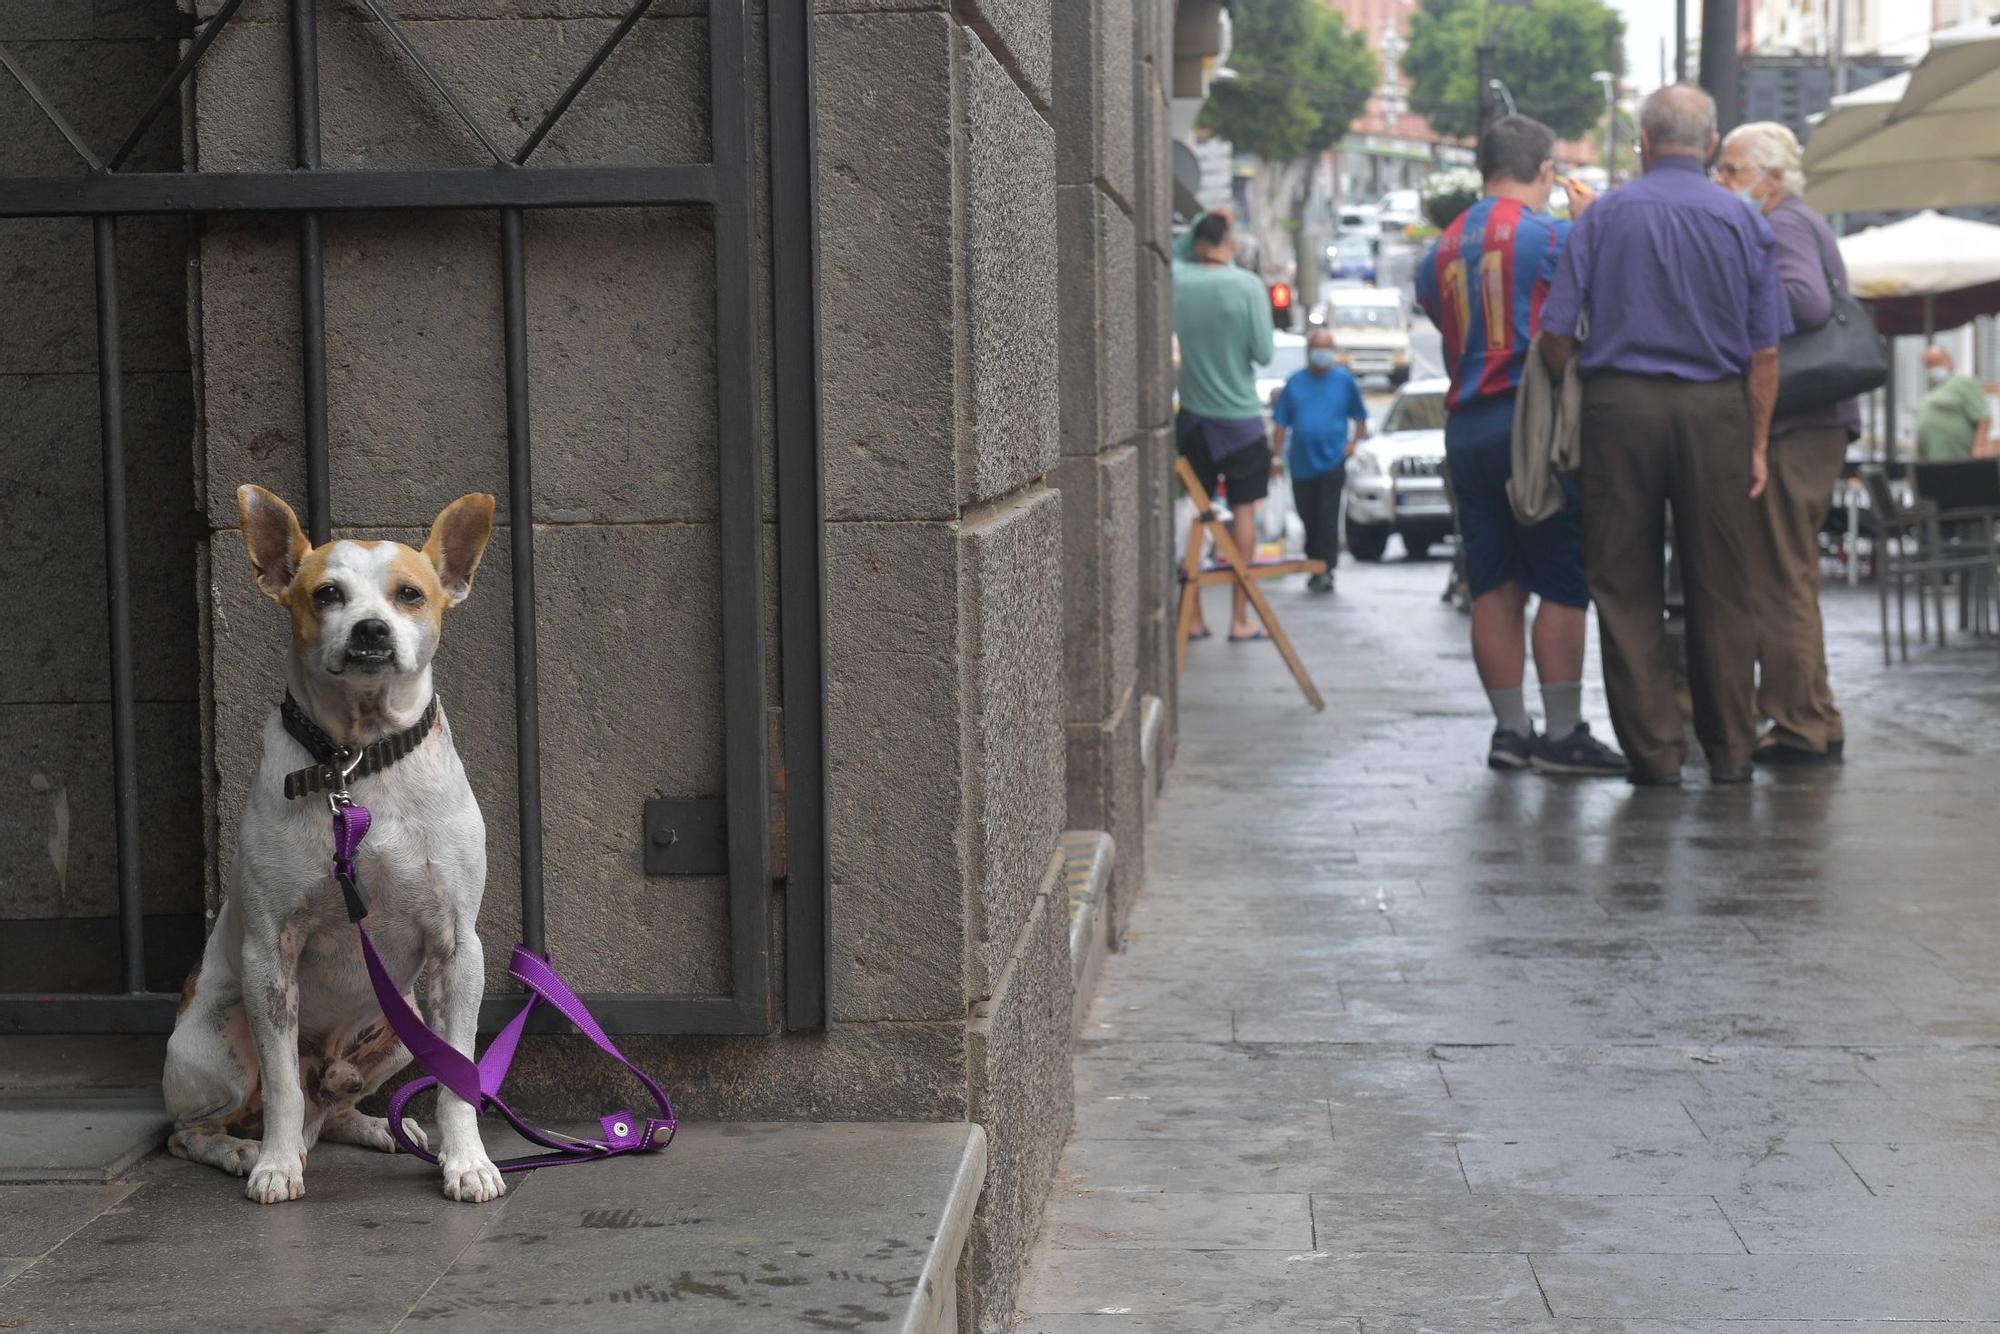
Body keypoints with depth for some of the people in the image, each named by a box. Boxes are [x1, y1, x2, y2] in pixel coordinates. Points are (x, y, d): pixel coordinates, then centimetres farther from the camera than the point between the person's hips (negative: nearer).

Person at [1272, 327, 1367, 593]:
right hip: (1301, 464, 3)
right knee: (1309, 520, 10)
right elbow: (1281, 423, 7)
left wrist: (1352, 444, -3)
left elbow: (1360, 418, 10)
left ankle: (1326, 569, -8)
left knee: (1328, 519, -9)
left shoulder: (1344, 381, 2)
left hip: (1332, 462, -2)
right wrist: (1277, 454, -1)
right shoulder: (1295, 382, 6)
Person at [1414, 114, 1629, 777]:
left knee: (1493, 588, 9)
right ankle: (1562, 733, -3)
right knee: (1564, 584, -2)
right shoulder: (1551, 234, -7)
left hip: (1464, 429, 6)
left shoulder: (1442, 249, 11)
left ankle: (1510, 730, 11)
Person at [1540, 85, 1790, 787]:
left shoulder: (1604, 216, 2)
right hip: (1716, 411, 1)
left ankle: (1654, 748, 4)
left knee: (1627, 588, 5)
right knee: (1720, 587, 8)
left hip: (1621, 408, -1)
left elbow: (1556, 332, -3)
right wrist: (1758, 444, 6)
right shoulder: (1745, 222, 5)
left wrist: (1576, 395, 14)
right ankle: (1729, 749, 12)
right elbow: (1764, 348, 1)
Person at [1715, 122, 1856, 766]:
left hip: (1792, 427, -11)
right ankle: (1815, 724, 22)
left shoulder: (1782, 226, -11)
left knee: (1780, 580, -7)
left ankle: (1799, 727, -3)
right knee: (1788, 578, 17)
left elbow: (1809, 302, -27)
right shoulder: (1801, 225, 22)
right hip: (1812, 423, 11)